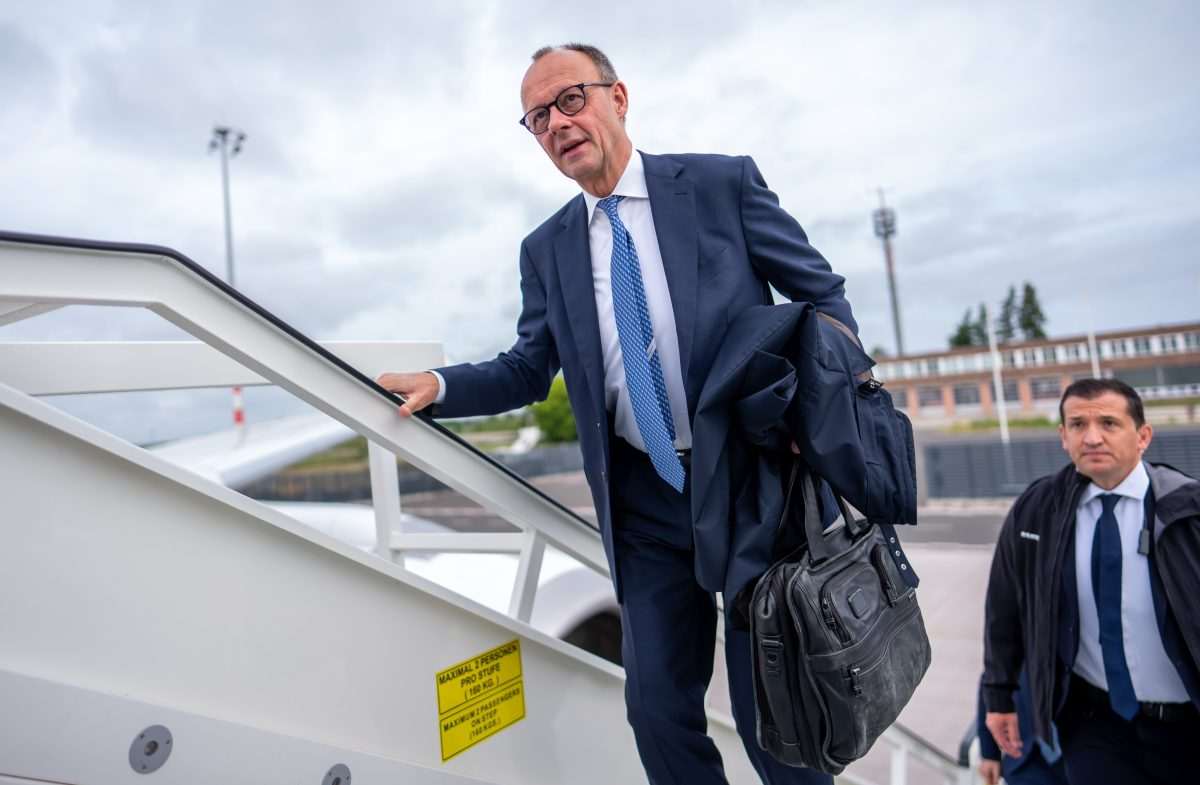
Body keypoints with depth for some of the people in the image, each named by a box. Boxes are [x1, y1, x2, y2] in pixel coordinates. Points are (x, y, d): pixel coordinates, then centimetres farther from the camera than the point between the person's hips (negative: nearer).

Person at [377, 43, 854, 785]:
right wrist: (437, 384, -4)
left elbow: (823, 293, 1)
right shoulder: (547, 249, 7)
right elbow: (528, 370, 11)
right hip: (646, 503, 3)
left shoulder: (723, 183, -2)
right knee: (658, 708, 11)